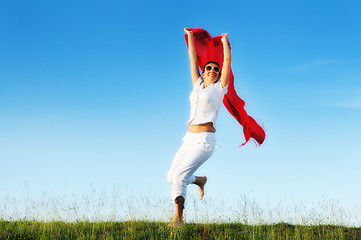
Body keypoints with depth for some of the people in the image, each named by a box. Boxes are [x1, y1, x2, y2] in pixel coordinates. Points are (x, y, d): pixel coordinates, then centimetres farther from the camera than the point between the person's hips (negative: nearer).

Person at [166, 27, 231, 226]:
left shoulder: (220, 88, 7)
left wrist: (225, 41, 17)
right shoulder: (198, 85, 19)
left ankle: (178, 217, -12)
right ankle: (199, 180, 31)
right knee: (171, 177, 2)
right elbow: (193, 60, 25)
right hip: (190, 139, 6)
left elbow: (227, 60, 6)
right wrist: (190, 38, 31)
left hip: (205, 141, -6)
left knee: (179, 176, -20)